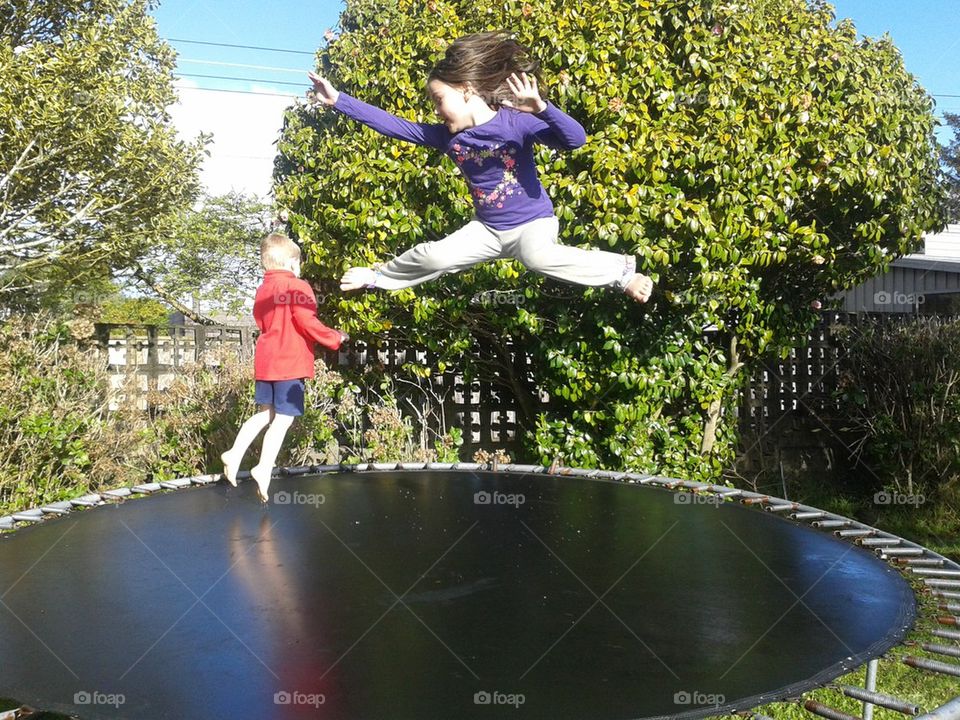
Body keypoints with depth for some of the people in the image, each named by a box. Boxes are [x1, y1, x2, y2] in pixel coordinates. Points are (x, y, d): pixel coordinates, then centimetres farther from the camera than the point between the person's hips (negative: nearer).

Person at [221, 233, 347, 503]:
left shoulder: (262, 290, 13)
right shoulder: (298, 287, -10)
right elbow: (308, 323, -16)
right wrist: (335, 338, -4)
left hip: (266, 361, 8)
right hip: (291, 363, -7)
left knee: (265, 413, 19)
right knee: (283, 419, -5)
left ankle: (235, 454, 11)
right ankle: (264, 469, -11)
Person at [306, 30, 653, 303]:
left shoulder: (516, 122, -20)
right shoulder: (446, 136, -5)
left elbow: (576, 139, -30)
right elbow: (393, 125, -3)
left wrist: (540, 107, -47)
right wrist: (338, 100, -6)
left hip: (533, 222, -5)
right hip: (487, 229, 5)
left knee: (538, 257, -37)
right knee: (433, 256, -10)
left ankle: (621, 270, -21)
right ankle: (380, 276, 19)